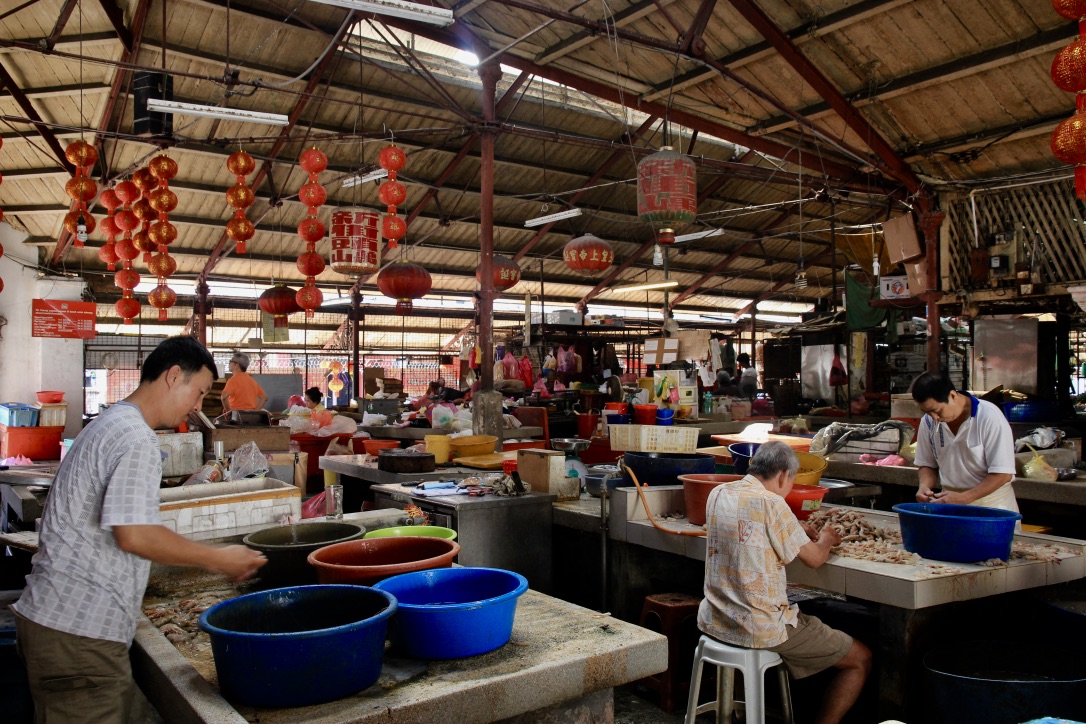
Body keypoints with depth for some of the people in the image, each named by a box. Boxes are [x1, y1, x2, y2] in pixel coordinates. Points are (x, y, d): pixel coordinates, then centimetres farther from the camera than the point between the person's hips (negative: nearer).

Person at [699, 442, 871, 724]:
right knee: (861, 659, 8)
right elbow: (814, 558, -8)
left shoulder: (718, 494, 3)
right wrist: (825, 540, 13)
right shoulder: (770, 502, -18)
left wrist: (795, 528, 18)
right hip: (759, 629, -8)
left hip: (714, 621, 8)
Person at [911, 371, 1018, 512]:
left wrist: (963, 498, -22)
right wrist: (925, 486, -8)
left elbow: (1003, 474, -14)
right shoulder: (928, 422, 0)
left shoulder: (989, 417, -13)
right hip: (950, 506, 3)